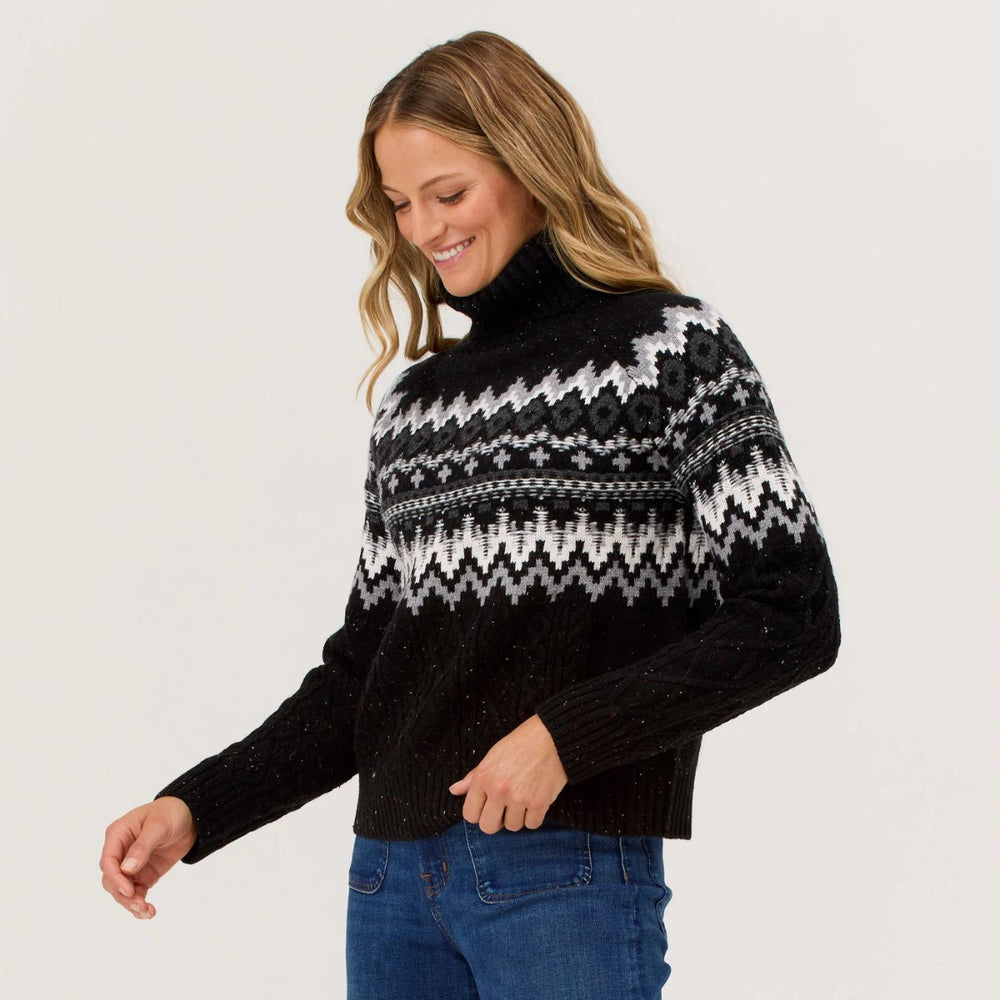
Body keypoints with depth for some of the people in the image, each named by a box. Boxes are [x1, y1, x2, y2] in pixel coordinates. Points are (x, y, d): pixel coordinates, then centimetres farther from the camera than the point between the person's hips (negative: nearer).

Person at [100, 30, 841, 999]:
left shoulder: (671, 349, -1)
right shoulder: (412, 400, 14)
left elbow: (793, 612, -8)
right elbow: (361, 671, 15)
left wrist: (567, 734, -15)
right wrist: (195, 809, 3)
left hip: (568, 875, -5)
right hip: (389, 875, 5)